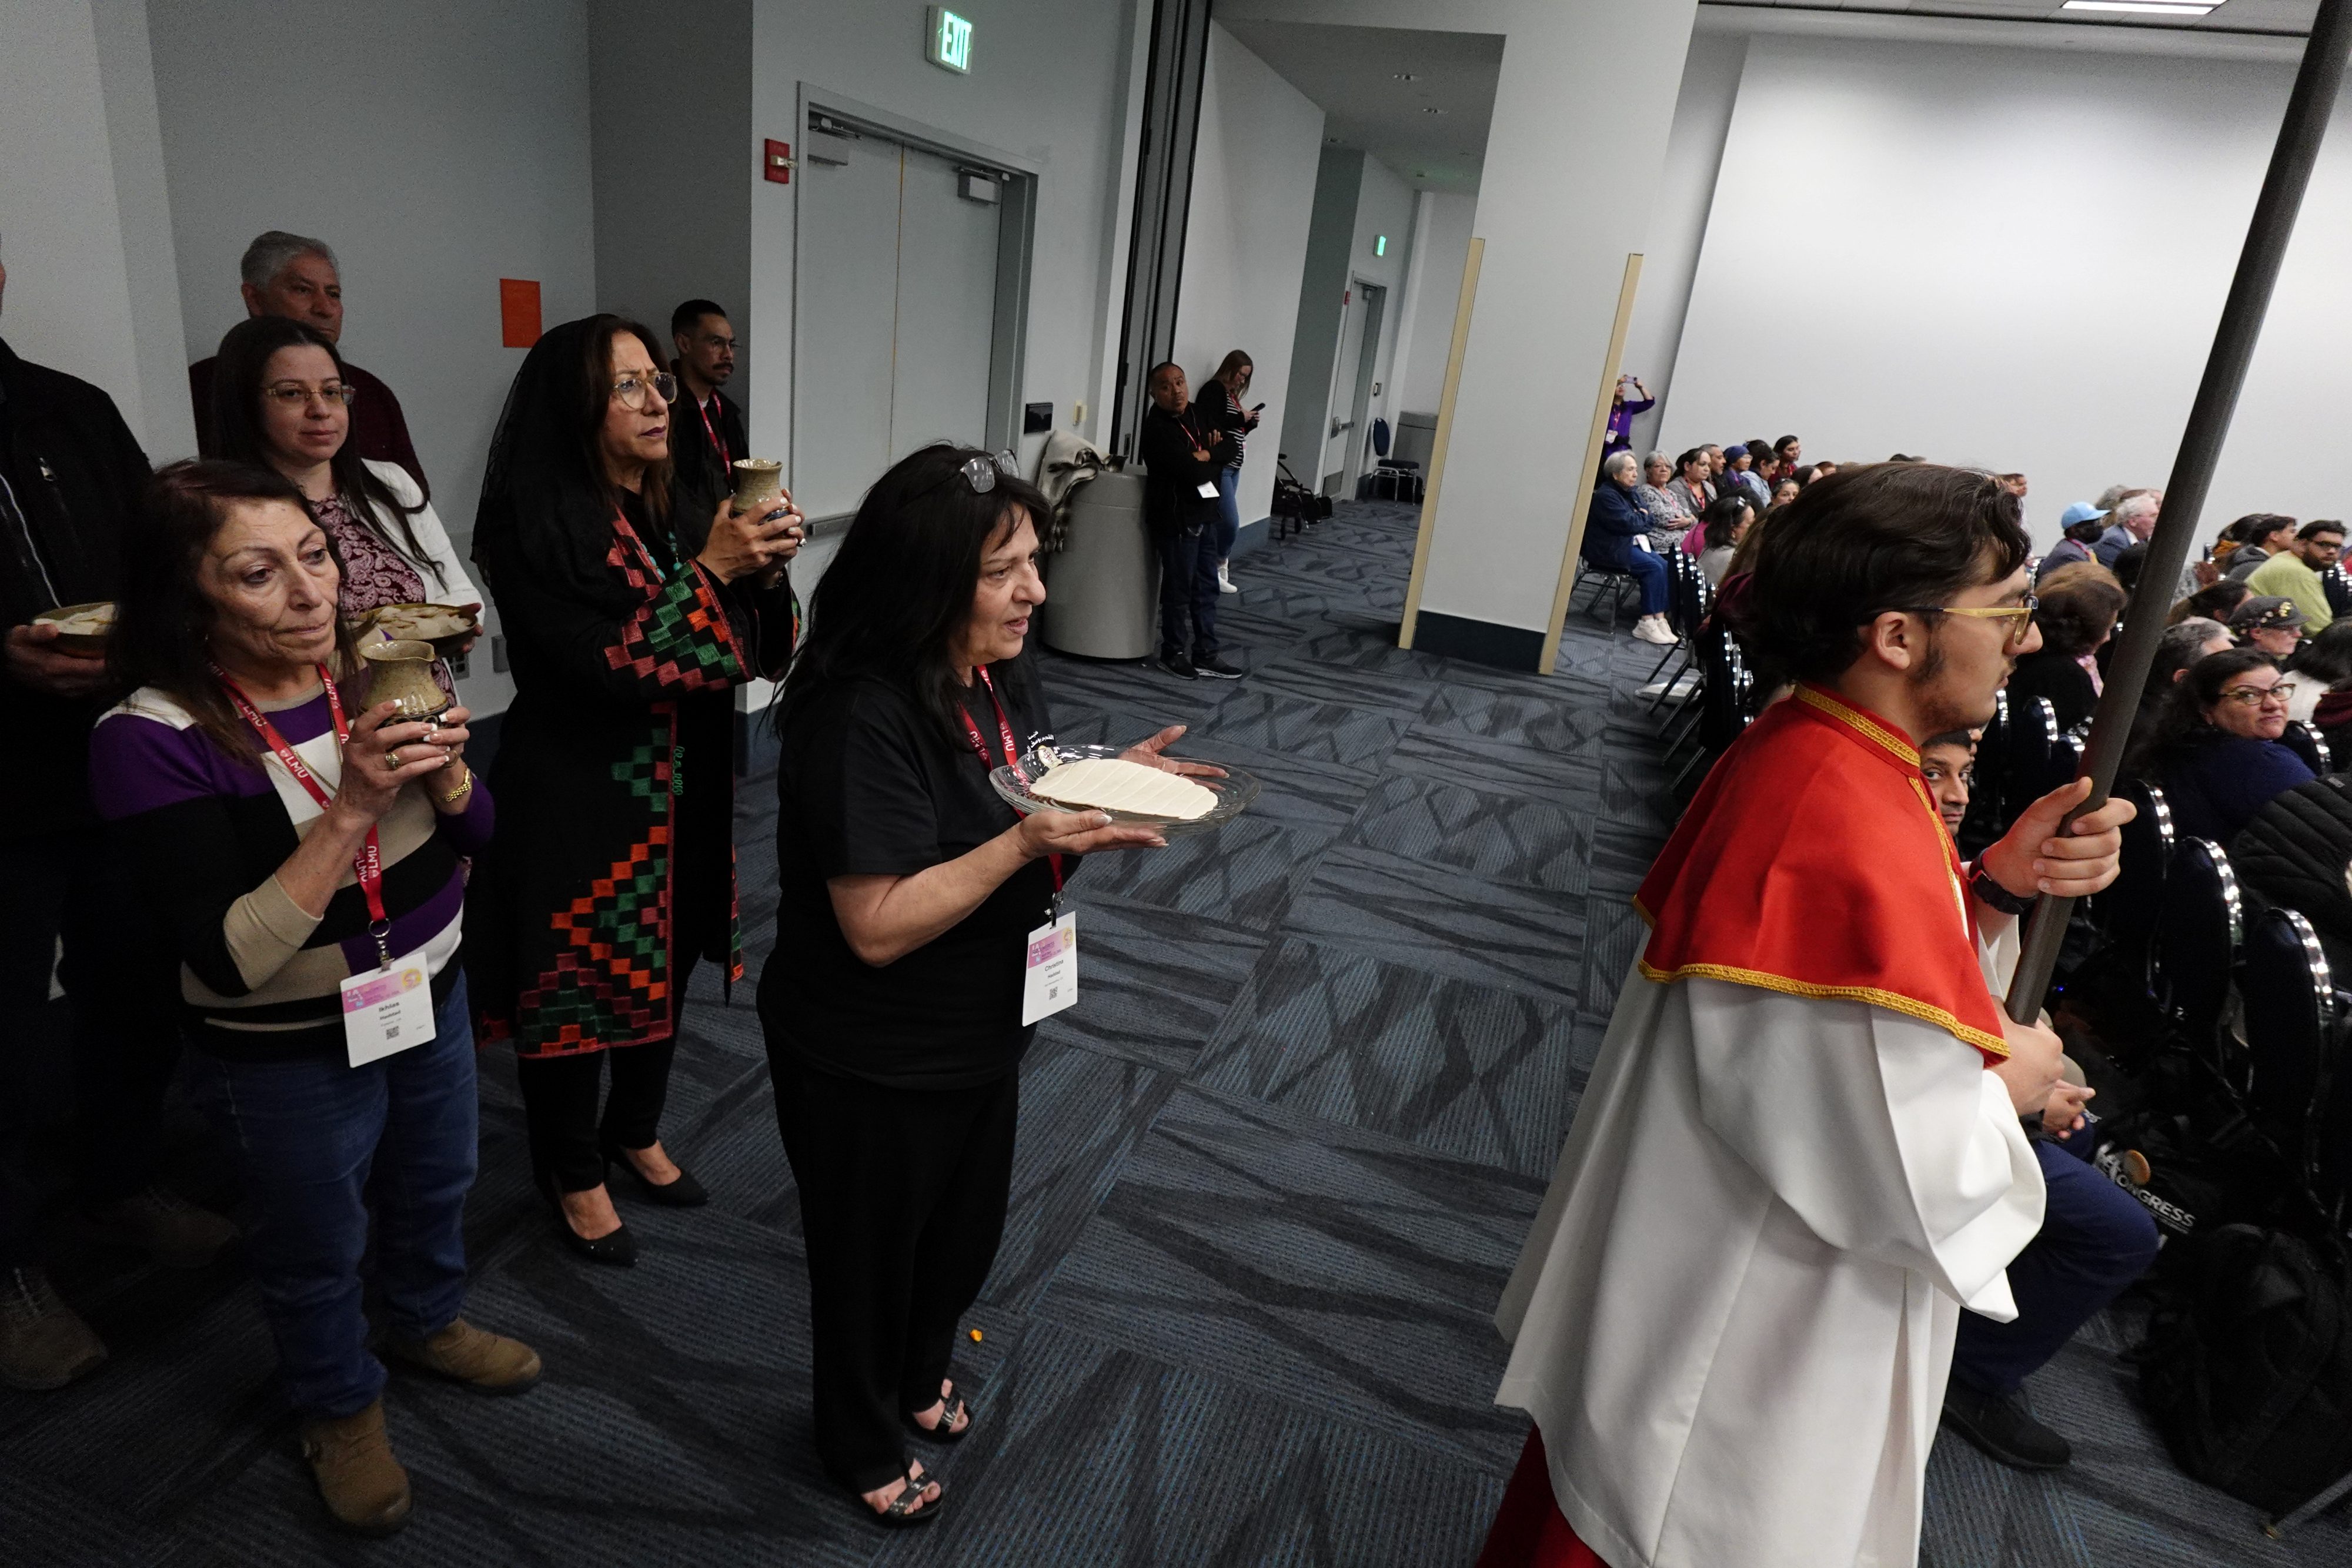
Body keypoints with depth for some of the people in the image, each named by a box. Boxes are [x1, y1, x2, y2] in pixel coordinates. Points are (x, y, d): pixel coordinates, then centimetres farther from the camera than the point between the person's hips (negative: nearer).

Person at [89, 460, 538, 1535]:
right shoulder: (154, 740, -24)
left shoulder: (371, 669, -12)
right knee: (318, 1248, 20)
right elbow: (233, 960, -29)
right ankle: (340, 1408, 48)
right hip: (289, 1053, -4)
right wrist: (349, 811, -37)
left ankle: (427, 1322, 57)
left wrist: (442, 769, -26)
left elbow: (476, 834, -5)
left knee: (436, 1182, 27)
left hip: (431, 992, 5)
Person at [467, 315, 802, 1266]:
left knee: (664, 968, 20)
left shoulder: (678, 511, 2)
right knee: (577, 987, 10)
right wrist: (708, 570, -24)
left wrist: (768, 572, -17)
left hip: (683, 796, 6)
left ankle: (636, 1133, 44)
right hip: (577, 805, -6)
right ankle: (573, 1174, 34)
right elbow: (605, 669, -24)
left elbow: (766, 655, 1)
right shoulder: (531, 527, -16)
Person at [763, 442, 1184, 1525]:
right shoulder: (861, 718, -29)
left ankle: (921, 1374, 59)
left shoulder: (1005, 674, -3)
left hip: (985, 1034, 8)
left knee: (967, 1230, 28)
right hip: (873, 1070, -8)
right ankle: (862, 1444, 48)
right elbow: (878, 926, -30)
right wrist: (1030, 843, -36)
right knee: (871, 1256, 19)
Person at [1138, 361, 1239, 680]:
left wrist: (1207, 455, -14)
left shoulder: (1195, 416, 9)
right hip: (1176, 519, -8)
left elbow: (1231, 447, 5)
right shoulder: (1157, 430, -18)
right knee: (1179, 591, 3)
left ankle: (1205, 656, 21)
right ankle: (1173, 654, 19)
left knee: (1206, 588, 12)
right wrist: (1214, 464, -4)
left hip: (1204, 514, 8)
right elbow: (1194, 472, -25)